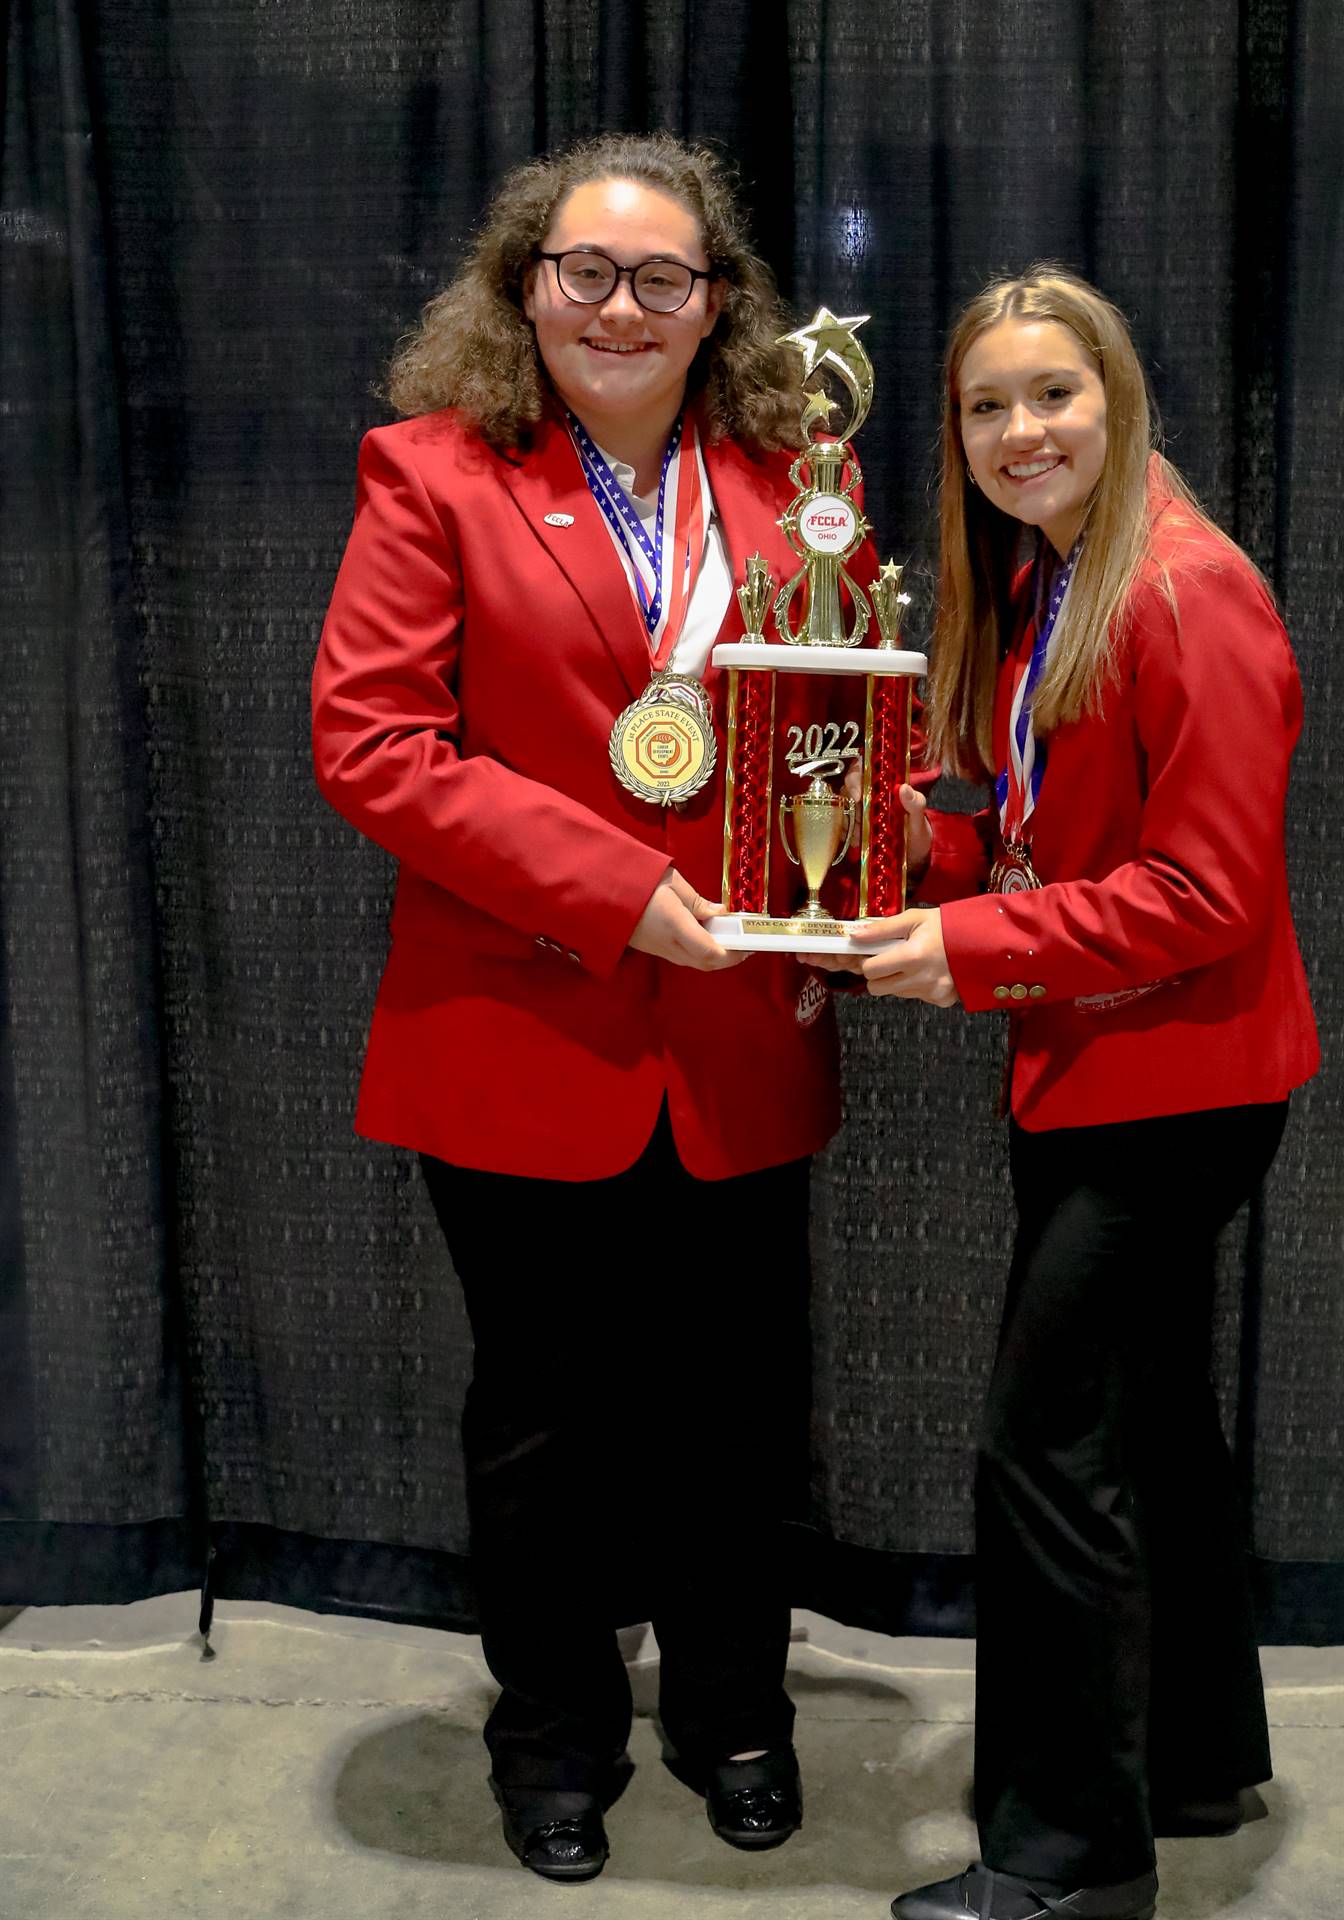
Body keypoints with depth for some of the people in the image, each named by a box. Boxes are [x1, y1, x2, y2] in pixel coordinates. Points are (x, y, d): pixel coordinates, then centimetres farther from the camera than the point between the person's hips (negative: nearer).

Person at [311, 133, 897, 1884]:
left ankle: (734, 1711, 39)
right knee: (543, 1419, 13)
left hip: (742, 1047, 3)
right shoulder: (437, 474, -4)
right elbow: (367, 740, -12)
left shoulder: (782, 482, 6)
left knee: (734, 1408, 15)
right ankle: (555, 1737, 36)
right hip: (526, 1037, -2)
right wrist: (610, 889, -18)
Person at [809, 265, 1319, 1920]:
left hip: (1172, 1076, -9)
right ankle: (1195, 1754, 36)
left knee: (1044, 1444, -7)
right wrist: (928, 851, -2)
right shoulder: (1028, 591, 11)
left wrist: (974, 947, -21)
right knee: (1147, 1415, 19)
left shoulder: (1188, 591, -17)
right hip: (1085, 1066, 9)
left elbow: (1208, 891, -21)